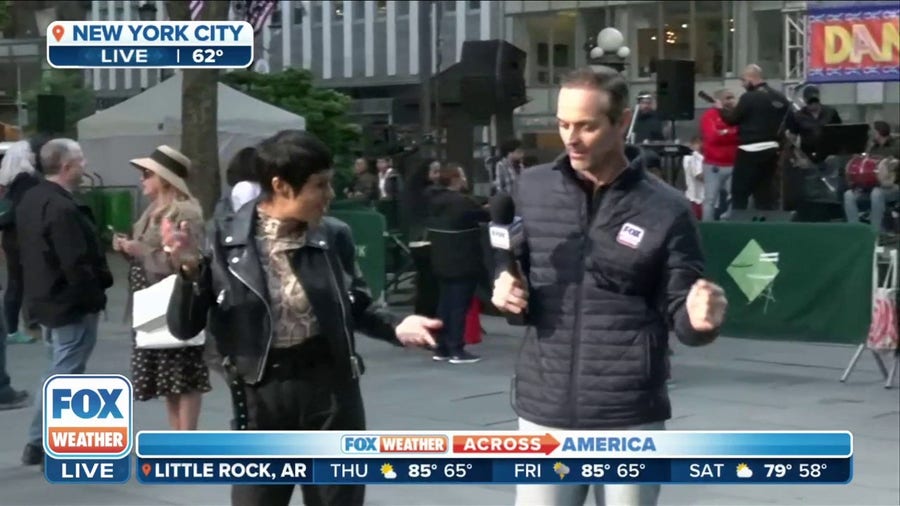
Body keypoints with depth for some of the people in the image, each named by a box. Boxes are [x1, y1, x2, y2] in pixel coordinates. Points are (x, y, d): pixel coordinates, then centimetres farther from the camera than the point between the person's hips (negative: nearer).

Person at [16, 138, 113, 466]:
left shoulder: (31, 199, 10)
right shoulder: (63, 208, -23)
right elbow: (77, 264, -26)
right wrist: (95, 298, -15)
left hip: (45, 299, 10)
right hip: (71, 304, -10)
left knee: (60, 372, 20)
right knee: (64, 375, -2)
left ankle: (39, 443, 24)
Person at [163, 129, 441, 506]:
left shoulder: (334, 237, -3)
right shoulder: (224, 239, -9)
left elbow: (357, 308, 11)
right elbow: (185, 328, -6)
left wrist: (396, 328, -8)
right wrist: (189, 270, -22)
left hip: (330, 391, 2)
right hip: (260, 395, -2)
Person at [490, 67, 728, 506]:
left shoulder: (665, 209, -5)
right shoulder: (532, 188, 2)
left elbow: (679, 311, -1)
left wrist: (699, 320, -23)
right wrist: (506, 290, -7)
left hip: (630, 419, -2)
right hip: (544, 412, 2)